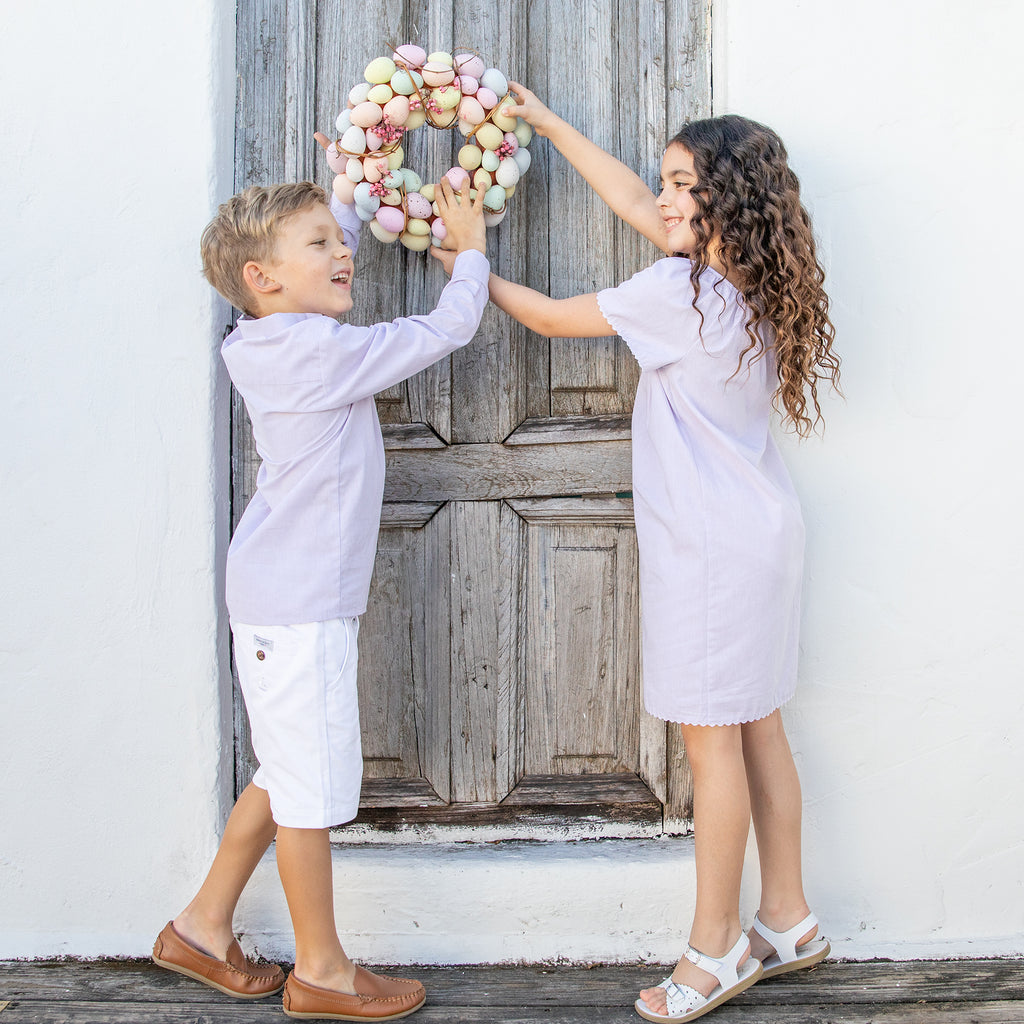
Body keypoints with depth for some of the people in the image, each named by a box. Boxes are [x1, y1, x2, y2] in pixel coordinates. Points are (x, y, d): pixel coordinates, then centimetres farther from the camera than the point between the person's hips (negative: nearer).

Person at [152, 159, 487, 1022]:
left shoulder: (280, 343, 9)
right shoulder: (322, 351, -18)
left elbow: (339, 250, 28)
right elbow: (445, 331, -13)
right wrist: (470, 248, 1)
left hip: (280, 595, 10)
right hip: (299, 604, -10)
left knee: (290, 773, 20)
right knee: (314, 781, 2)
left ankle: (203, 927, 31)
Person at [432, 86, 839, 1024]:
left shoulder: (680, 293, -18)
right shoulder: (750, 280, 7)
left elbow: (552, 318, -6)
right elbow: (635, 203, 17)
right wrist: (545, 122, 23)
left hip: (714, 544, -9)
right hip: (759, 532, 9)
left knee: (712, 735, -1)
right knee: (756, 728, 15)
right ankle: (788, 922, 26)